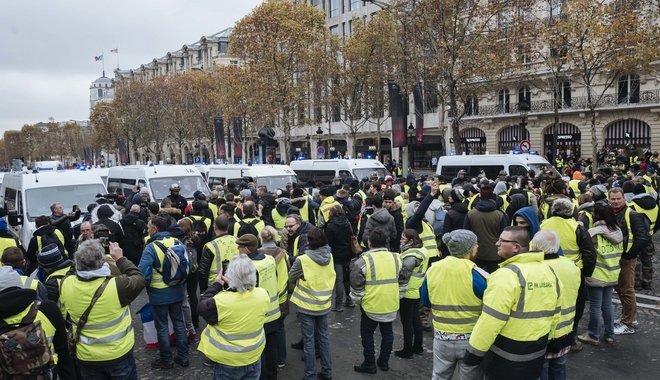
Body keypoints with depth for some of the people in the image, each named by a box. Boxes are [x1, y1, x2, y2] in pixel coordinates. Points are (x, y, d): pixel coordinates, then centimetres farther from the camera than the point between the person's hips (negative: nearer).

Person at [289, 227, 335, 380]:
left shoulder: (302, 260, -21)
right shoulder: (329, 256, -5)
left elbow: (291, 279, -7)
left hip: (307, 306, -5)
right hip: (324, 304, 5)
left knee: (309, 341, 7)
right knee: (323, 338, 19)